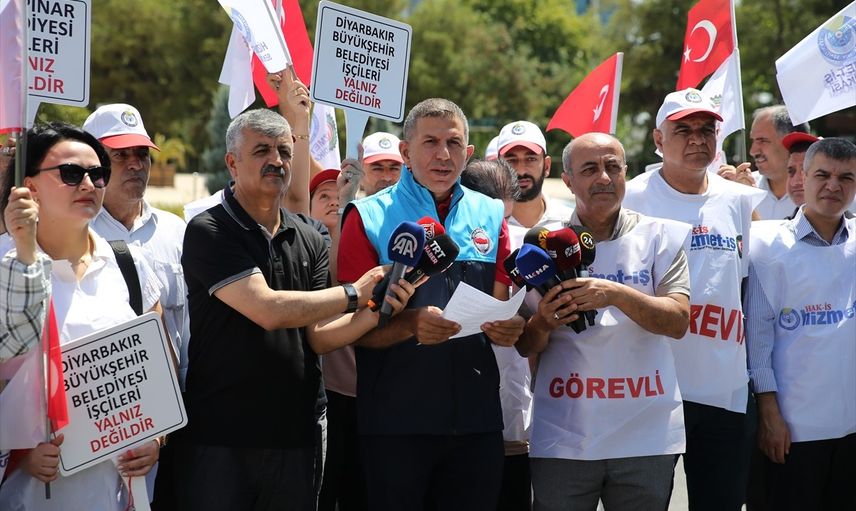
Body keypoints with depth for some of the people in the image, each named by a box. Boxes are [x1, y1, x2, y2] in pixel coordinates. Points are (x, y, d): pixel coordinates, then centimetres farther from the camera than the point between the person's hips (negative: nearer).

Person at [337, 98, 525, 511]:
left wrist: (507, 327, -9)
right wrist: (412, 324, -24)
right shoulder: (369, 218, -1)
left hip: (476, 417, 4)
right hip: (395, 418, -3)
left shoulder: (489, 216, 11)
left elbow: (502, 308, 15)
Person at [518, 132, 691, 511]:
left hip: (645, 435, 0)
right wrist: (543, 324, -14)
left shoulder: (660, 236, 5)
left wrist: (617, 294, -20)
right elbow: (525, 347, 8)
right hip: (563, 440, 0)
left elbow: (678, 320, -6)